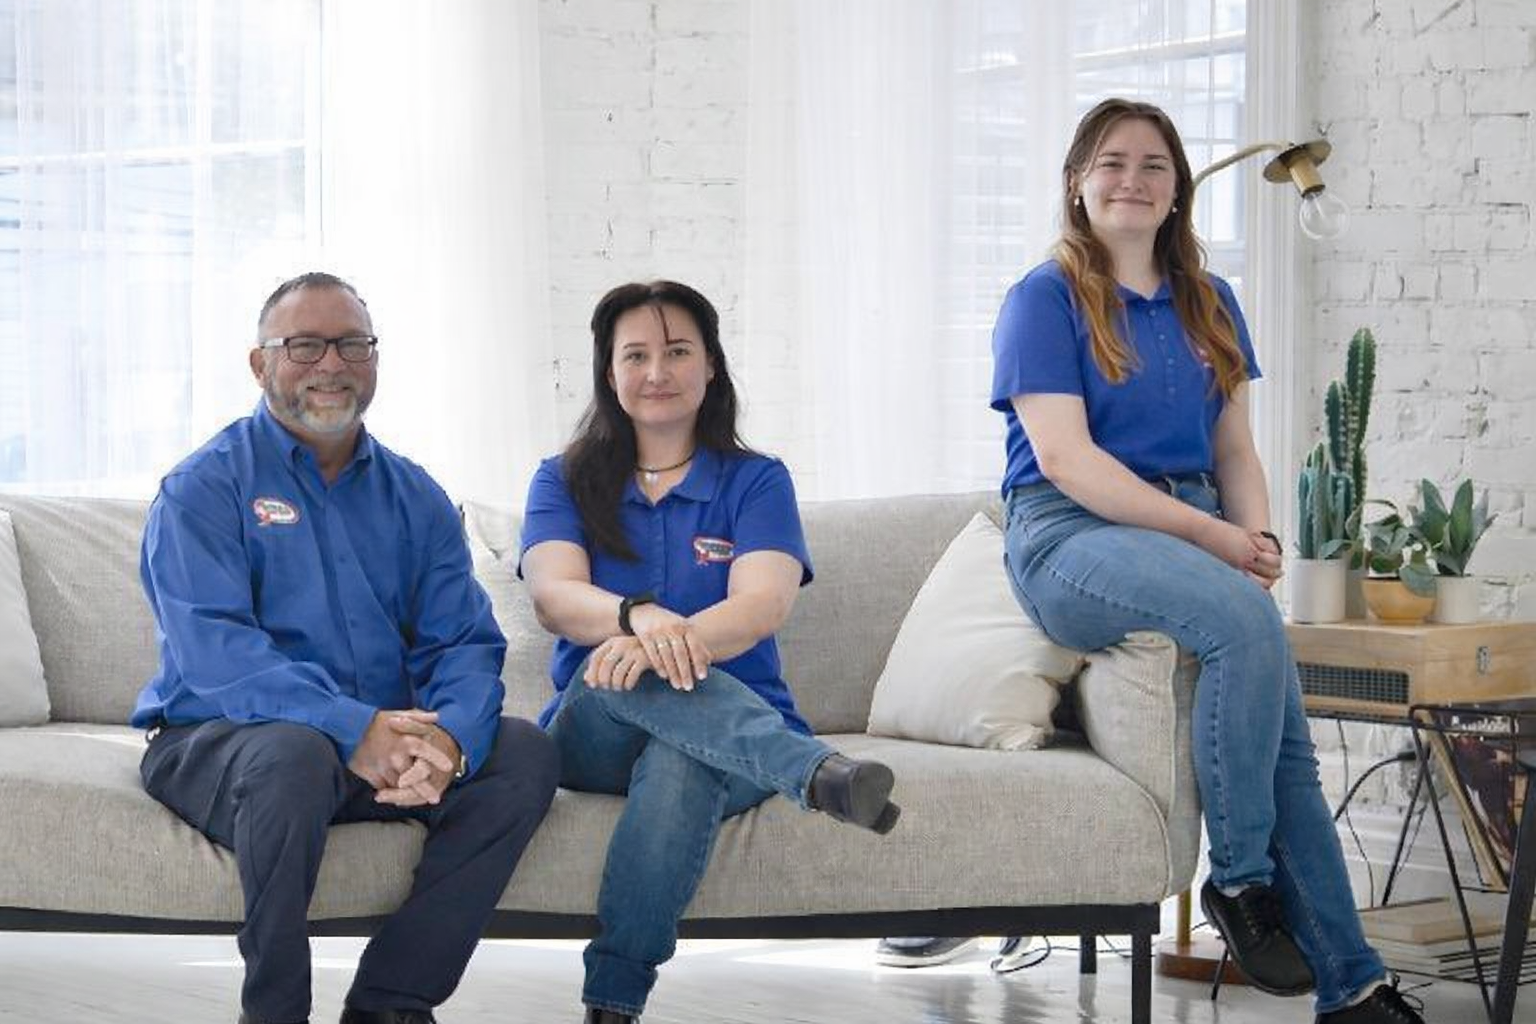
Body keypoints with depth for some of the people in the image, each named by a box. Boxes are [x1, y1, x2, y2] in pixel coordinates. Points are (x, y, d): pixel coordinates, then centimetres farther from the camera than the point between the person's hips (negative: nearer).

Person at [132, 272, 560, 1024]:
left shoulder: (413, 497, 12)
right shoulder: (203, 488, -4)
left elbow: (464, 643, 1)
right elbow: (210, 649, -19)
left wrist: (448, 738, -23)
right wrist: (352, 729, -33)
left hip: (387, 742, 5)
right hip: (218, 740, -5)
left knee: (524, 752, -17)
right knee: (294, 752, -38)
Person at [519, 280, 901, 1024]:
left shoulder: (755, 481, 9)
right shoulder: (566, 481, 12)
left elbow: (763, 606, -11)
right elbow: (554, 597, -9)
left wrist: (673, 641, -34)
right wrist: (640, 617, -33)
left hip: (736, 725, 0)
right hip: (592, 735, 1)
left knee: (682, 762, -38)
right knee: (620, 664, -35)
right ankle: (820, 771, -54)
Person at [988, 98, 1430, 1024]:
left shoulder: (1210, 305, 18)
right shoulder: (1047, 298, 0)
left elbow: (1234, 449, 19)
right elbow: (1063, 457, -10)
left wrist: (1257, 536, -4)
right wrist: (1212, 537, -15)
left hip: (1195, 533, 6)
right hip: (1072, 538, -6)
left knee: (1288, 736, -14)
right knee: (1246, 620, -33)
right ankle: (1239, 879, -19)